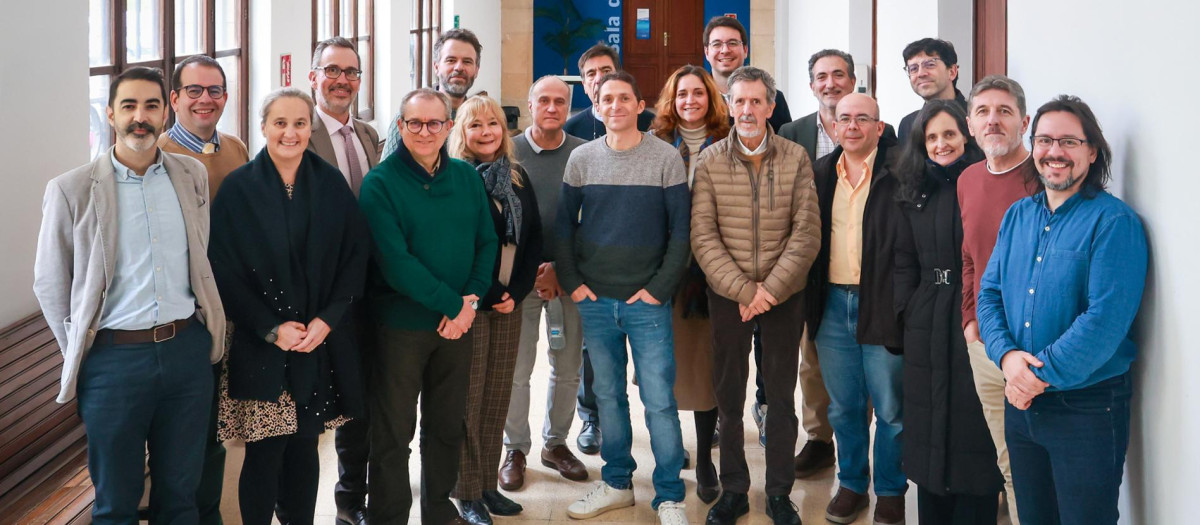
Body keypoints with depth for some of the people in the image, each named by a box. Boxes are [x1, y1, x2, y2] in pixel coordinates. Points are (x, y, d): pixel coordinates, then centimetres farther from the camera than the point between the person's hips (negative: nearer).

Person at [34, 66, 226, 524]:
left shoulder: (193, 176, 5)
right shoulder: (72, 190, -5)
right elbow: (50, 285, 2)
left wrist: (204, 336, 12)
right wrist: (81, 355, 3)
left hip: (187, 349, 3)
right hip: (114, 358, -3)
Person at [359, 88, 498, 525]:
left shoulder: (466, 177, 5)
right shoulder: (380, 184, -11)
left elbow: (487, 242, 5)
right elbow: (394, 262, -18)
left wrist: (471, 300, -10)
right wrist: (451, 303, -18)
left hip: (458, 323, 5)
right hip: (401, 325, -5)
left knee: (448, 424, 17)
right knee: (393, 433, 5)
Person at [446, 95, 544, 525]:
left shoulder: (518, 179, 11)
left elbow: (534, 240, 9)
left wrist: (516, 292, -4)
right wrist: (490, 294, -10)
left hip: (509, 301, 5)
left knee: (498, 395, 8)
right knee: (469, 397, -2)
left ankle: (488, 484, 17)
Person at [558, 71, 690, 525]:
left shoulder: (666, 158, -3)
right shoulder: (581, 158, 4)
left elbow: (680, 231, -4)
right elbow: (563, 225, 9)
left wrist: (660, 288, -10)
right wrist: (572, 282, 0)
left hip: (647, 301, -3)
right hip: (594, 301, 3)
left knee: (659, 400, -3)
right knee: (607, 396, 12)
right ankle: (617, 483, 26)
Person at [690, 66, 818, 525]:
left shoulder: (795, 158, -1)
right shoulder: (709, 162, -1)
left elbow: (807, 232, -5)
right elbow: (703, 236, -6)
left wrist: (770, 288, -13)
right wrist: (743, 290, -15)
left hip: (785, 296, 0)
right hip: (727, 296, 0)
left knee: (781, 397, 8)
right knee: (729, 396, 7)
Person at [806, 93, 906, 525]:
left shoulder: (899, 170, -7)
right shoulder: (822, 172, 9)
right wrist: (811, 303, 7)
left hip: (882, 305, -4)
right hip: (833, 305, 4)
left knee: (889, 409, 5)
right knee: (843, 407, 14)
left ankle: (890, 490, 22)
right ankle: (851, 484, 29)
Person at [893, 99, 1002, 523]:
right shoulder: (915, 193, 11)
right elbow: (904, 260, 13)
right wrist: (907, 309, 3)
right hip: (926, 326, 5)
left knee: (974, 428, 2)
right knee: (928, 423, 11)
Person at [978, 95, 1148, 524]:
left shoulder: (1114, 221, -12)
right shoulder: (1017, 215, 9)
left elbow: (1107, 317, -21)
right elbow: (989, 293, 6)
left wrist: (1042, 374, -19)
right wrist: (1006, 354, -12)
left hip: (1088, 405, -6)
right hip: (1021, 404, 6)